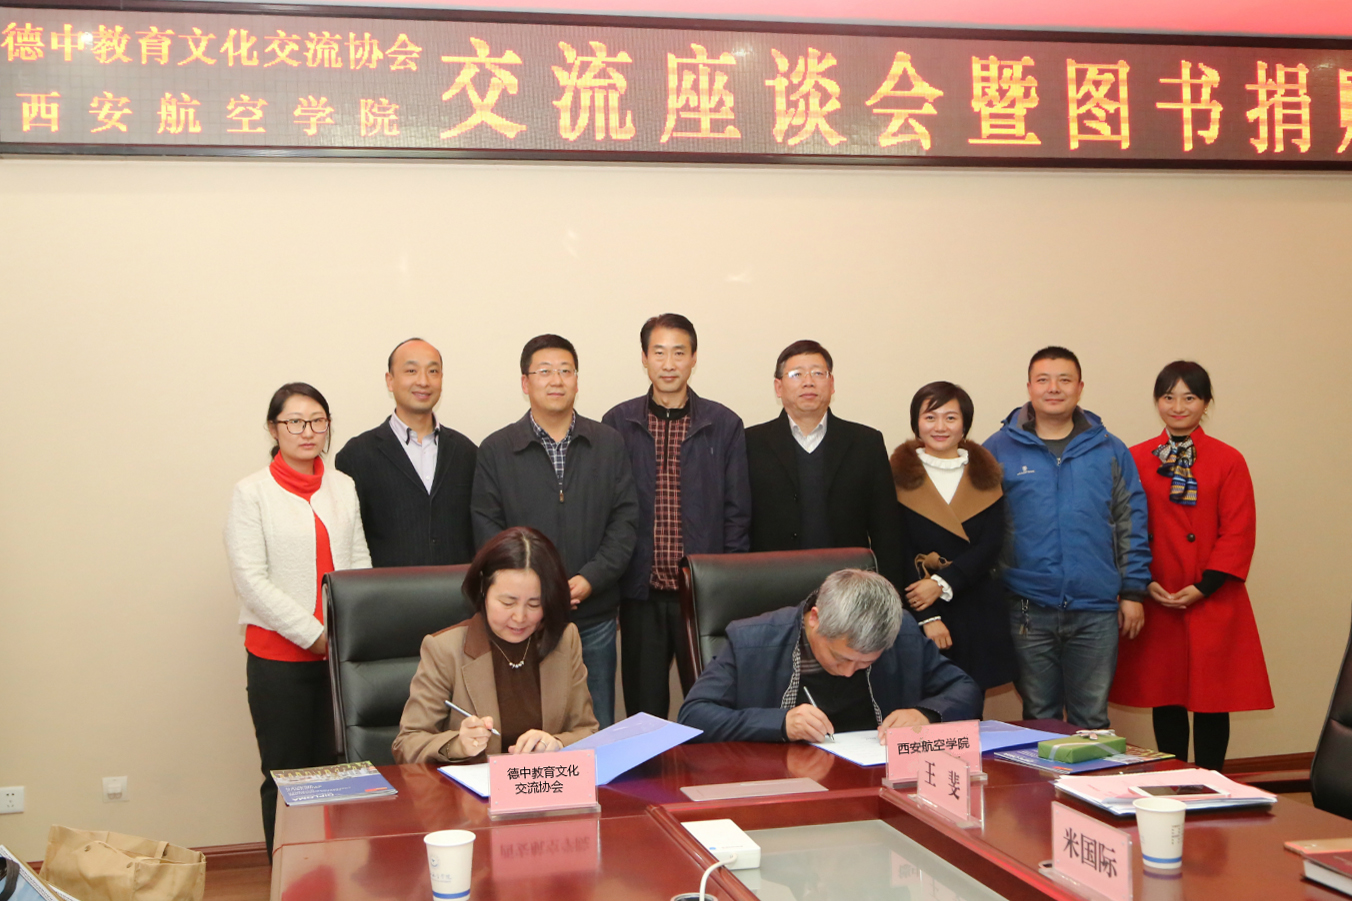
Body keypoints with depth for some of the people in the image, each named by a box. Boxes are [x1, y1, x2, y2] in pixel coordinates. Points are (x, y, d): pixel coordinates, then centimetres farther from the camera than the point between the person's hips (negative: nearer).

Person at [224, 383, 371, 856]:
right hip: (279, 656, -3)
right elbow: (251, 579, -8)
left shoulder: (343, 487, 10)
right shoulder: (252, 492, -2)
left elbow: (360, 563, 11)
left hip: (341, 654, 3)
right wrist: (313, 634, -12)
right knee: (286, 776, 4)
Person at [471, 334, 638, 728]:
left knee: (596, 728, 10)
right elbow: (487, 530, -2)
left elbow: (625, 519, 3)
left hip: (595, 616, 2)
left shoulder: (609, 444, 7)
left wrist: (592, 578, -11)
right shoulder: (495, 450, 2)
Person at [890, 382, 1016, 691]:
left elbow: (990, 547, 0)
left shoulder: (986, 476, 9)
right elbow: (899, 553, -4)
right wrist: (927, 617, -12)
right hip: (918, 611, -2)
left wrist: (942, 584, -14)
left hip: (978, 615, 3)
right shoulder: (900, 476, 1)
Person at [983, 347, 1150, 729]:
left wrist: (1133, 591, 3)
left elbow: (1131, 523, 9)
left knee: (1092, 719, 7)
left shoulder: (1110, 451, 7)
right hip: (1029, 611, -1)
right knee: (1038, 718, 10)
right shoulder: (998, 449, 2)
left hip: (1096, 611, 1)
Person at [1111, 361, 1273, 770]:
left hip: (1212, 604, -2)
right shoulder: (1136, 459, 5)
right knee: (1164, 698, 9)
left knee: (1212, 701, 3)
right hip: (1155, 604, 2)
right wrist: (1143, 583, -7)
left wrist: (1204, 587, -12)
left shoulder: (1228, 461, -1)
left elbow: (1238, 533, -4)